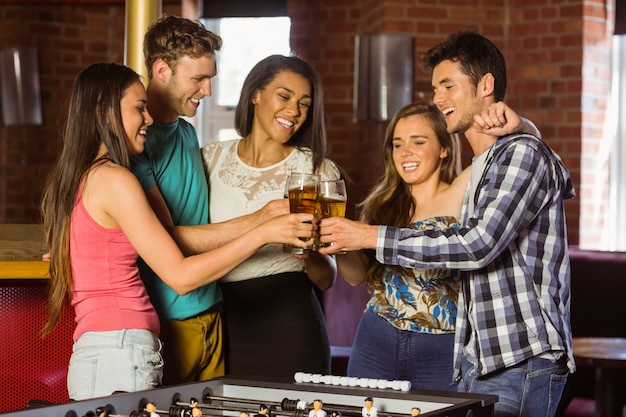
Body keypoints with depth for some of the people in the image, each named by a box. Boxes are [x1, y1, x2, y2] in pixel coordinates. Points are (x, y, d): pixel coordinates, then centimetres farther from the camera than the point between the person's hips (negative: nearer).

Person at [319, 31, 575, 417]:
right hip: (478, 358, 9)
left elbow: (478, 246, -20)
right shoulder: (480, 168, 21)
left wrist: (372, 237, -17)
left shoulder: (523, 153, -10)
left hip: (522, 360, -9)